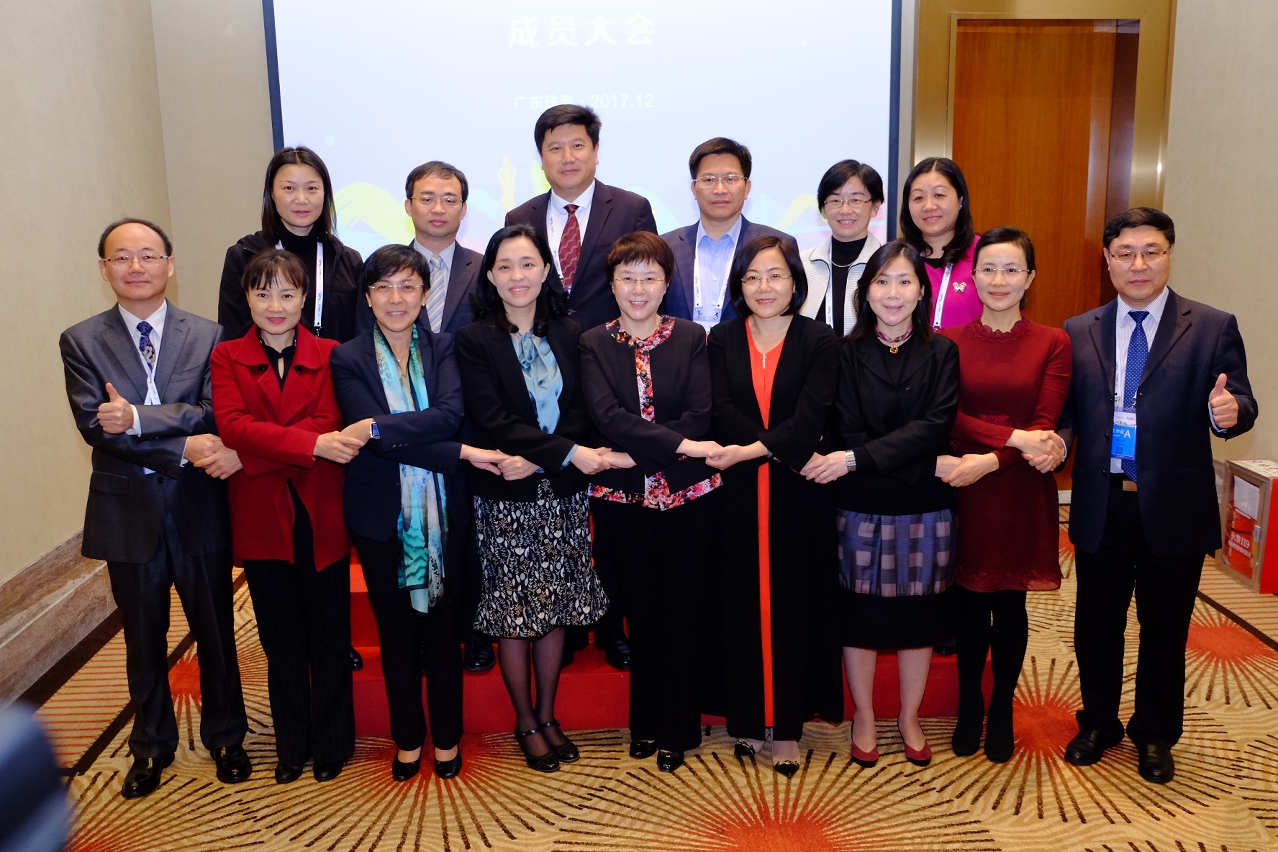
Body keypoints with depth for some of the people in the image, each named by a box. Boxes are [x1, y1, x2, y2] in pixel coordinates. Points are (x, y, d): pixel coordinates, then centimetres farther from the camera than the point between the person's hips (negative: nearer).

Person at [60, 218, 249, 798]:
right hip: (128, 511, 1)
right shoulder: (81, 342, 0)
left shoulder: (207, 336, -1)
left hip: (199, 510, 0)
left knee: (215, 632, 12)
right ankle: (151, 745, 36)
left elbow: (214, 413, -13)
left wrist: (138, 416, -25)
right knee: (144, 640, 16)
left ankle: (225, 737, 33)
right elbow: (95, 426, -12)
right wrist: (184, 448, -21)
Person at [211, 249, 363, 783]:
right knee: (280, 638, 14)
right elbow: (232, 424, -13)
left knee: (329, 634, 9)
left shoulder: (328, 355, 2)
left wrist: (251, 452, -20)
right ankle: (291, 745, 29)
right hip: (261, 518, 1)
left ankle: (331, 742, 26)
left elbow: (328, 424, -11)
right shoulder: (227, 358, 4)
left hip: (320, 517, -1)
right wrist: (312, 444, -25)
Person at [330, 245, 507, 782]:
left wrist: (378, 429, -28)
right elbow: (366, 434, -15)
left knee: (442, 626, 11)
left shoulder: (444, 349, 1)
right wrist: (461, 453, -21)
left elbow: (450, 413, -16)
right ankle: (408, 737, 31)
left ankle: (447, 735, 28)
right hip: (382, 514, 0)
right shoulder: (348, 360, -3)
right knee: (396, 630, 13)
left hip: (441, 512, 1)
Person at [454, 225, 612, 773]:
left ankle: (547, 714, 28)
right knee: (515, 612, 5)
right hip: (505, 498, -3)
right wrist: (567, 453, -20)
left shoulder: (570, 335, 5)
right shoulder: (474, 341, -5)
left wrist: (536, 459, -16)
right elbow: (492, 420, -14)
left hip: (562, 493, 3)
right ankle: (525, 722, 23)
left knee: (557, 608, 10)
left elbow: (580, 413, 0)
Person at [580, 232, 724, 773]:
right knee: (640, 609, 12)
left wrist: (635, 453, -17)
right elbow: (607, 416, -13)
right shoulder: (593, 344, 2)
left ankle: (677, 729, 21)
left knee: (682, 610, 6)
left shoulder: (691, 338, 2)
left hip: (687, 495, 0)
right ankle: (644, 723, 28)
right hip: (623, 499, 1)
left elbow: (700, 415, -9)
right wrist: (679, 443, -22)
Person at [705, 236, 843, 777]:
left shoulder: (820, 342, -1)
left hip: (799, 497, -1)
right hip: (739, 494, 2)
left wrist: (751, 449, -25)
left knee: (794, 605, 4)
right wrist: (789, 451, -16)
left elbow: (811, 417, -13)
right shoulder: (721, 341, 5)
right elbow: (721, 413, -7)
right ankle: (747, 716, 22)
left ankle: (788, 727, 16)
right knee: (743, 604, 7)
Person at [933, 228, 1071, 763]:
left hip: (1021, 495, 0)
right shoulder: (951, 340, 1)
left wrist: (988, 460, -21)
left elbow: (1046, 425, -8)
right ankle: (969, 704, 29)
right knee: (968, 602, 9)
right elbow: (948, 417, -8)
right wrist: (1017, 438, -19)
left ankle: (1002, 709, 28)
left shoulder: (1052, 343, 0)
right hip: (962, 493, 1)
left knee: (1010, 603, 9)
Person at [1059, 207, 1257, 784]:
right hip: (1100, 507, 2)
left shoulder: (1212, 328, -2)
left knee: (1164, 629, 13)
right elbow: (1067, 412, 4)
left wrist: (1229, 411, -30)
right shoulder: (1079, 333, 5)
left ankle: (1155, 736, 34)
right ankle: (1098, 723, 37)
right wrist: (1055, 437, -17)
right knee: (1096, 624, 16)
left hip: (1173, 509, -2)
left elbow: (1239, 404, -7)